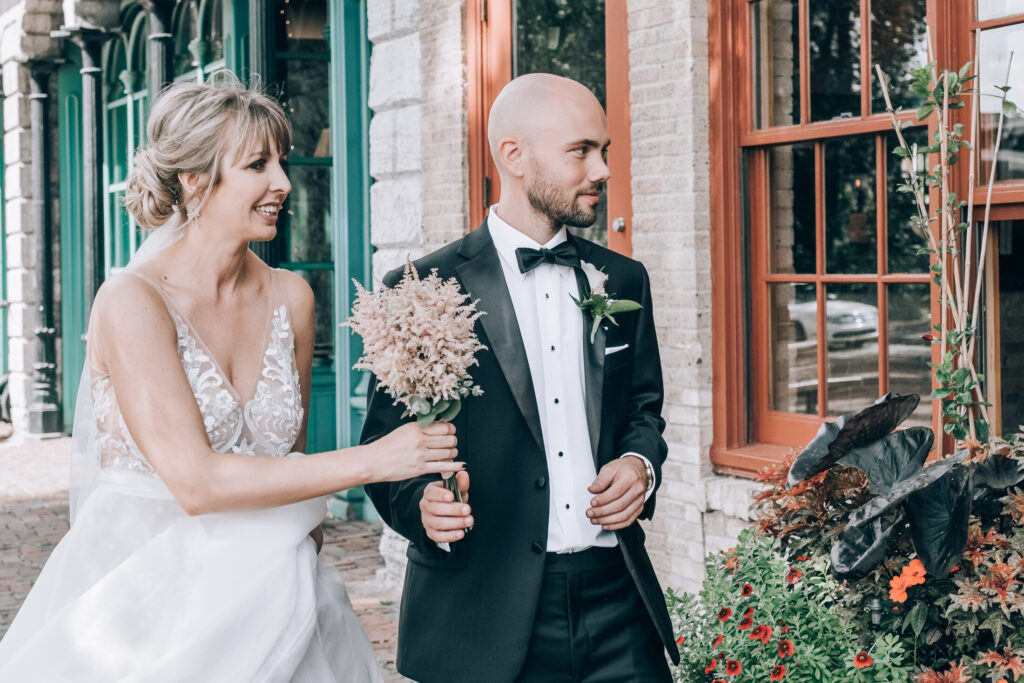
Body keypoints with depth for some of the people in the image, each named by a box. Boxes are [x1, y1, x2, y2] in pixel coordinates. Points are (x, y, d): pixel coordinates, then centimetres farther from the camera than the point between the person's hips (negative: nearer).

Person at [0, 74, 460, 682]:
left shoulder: (290, 297, 0)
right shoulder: (132, 302, -16)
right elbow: (194, 481, -23)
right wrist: (372, 461, -22)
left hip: (262, 590, 5)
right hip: (147, 599, -4)